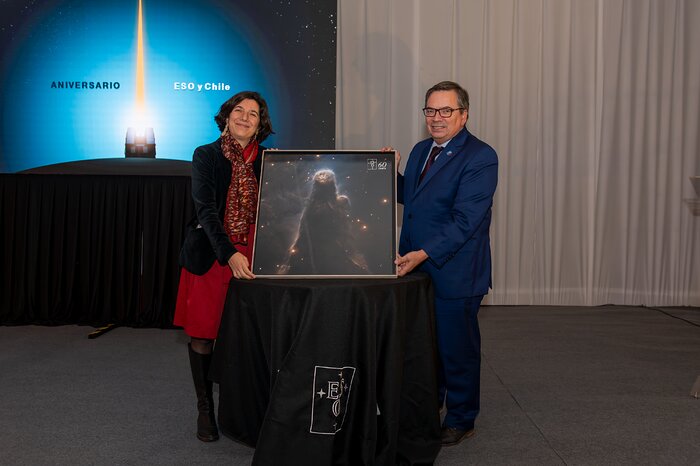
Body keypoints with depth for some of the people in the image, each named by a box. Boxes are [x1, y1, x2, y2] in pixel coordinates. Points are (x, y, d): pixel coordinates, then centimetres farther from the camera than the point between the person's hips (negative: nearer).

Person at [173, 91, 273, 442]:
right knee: (202, 333, 4)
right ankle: (205, 409, 19)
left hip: (253, 257, 1)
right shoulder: (206, 156, -1)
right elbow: (206, 209, -12)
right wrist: (229, 255, -25)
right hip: (210, 256, -1)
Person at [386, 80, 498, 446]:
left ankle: (460, 420, 26)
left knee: (457, 348, 7)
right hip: (415, 266, 7)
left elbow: (465, 221, -23)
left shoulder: (480, 158, -16)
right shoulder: (421, 150, 10)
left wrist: (423, 254, -30)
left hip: (453, 273, -7)